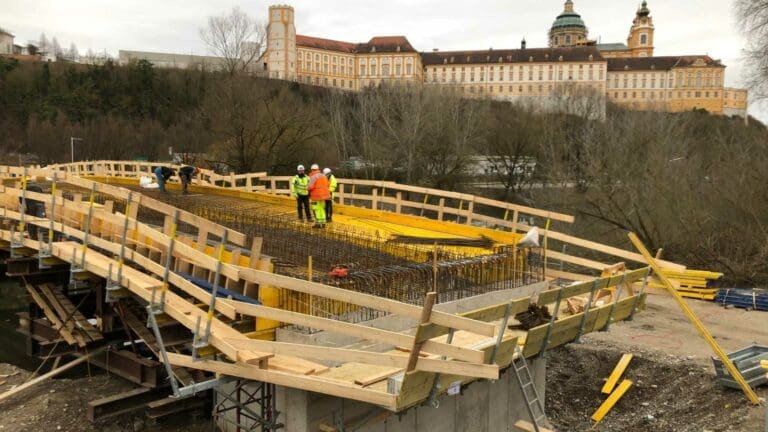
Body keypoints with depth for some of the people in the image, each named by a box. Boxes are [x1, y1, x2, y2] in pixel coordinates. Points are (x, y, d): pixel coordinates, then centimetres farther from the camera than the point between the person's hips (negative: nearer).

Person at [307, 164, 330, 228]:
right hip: (323, 195, 7)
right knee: (322, 209, 16)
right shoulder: (323, 176, 11)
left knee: (316, 209, -1)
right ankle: (323, 222, 18)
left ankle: (318, 223, -1)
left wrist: (307, 187, 1)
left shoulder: (313, 177, -13)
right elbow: (327, 185, 13)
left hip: (316, 196, -7)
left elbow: (310, 187, -20)